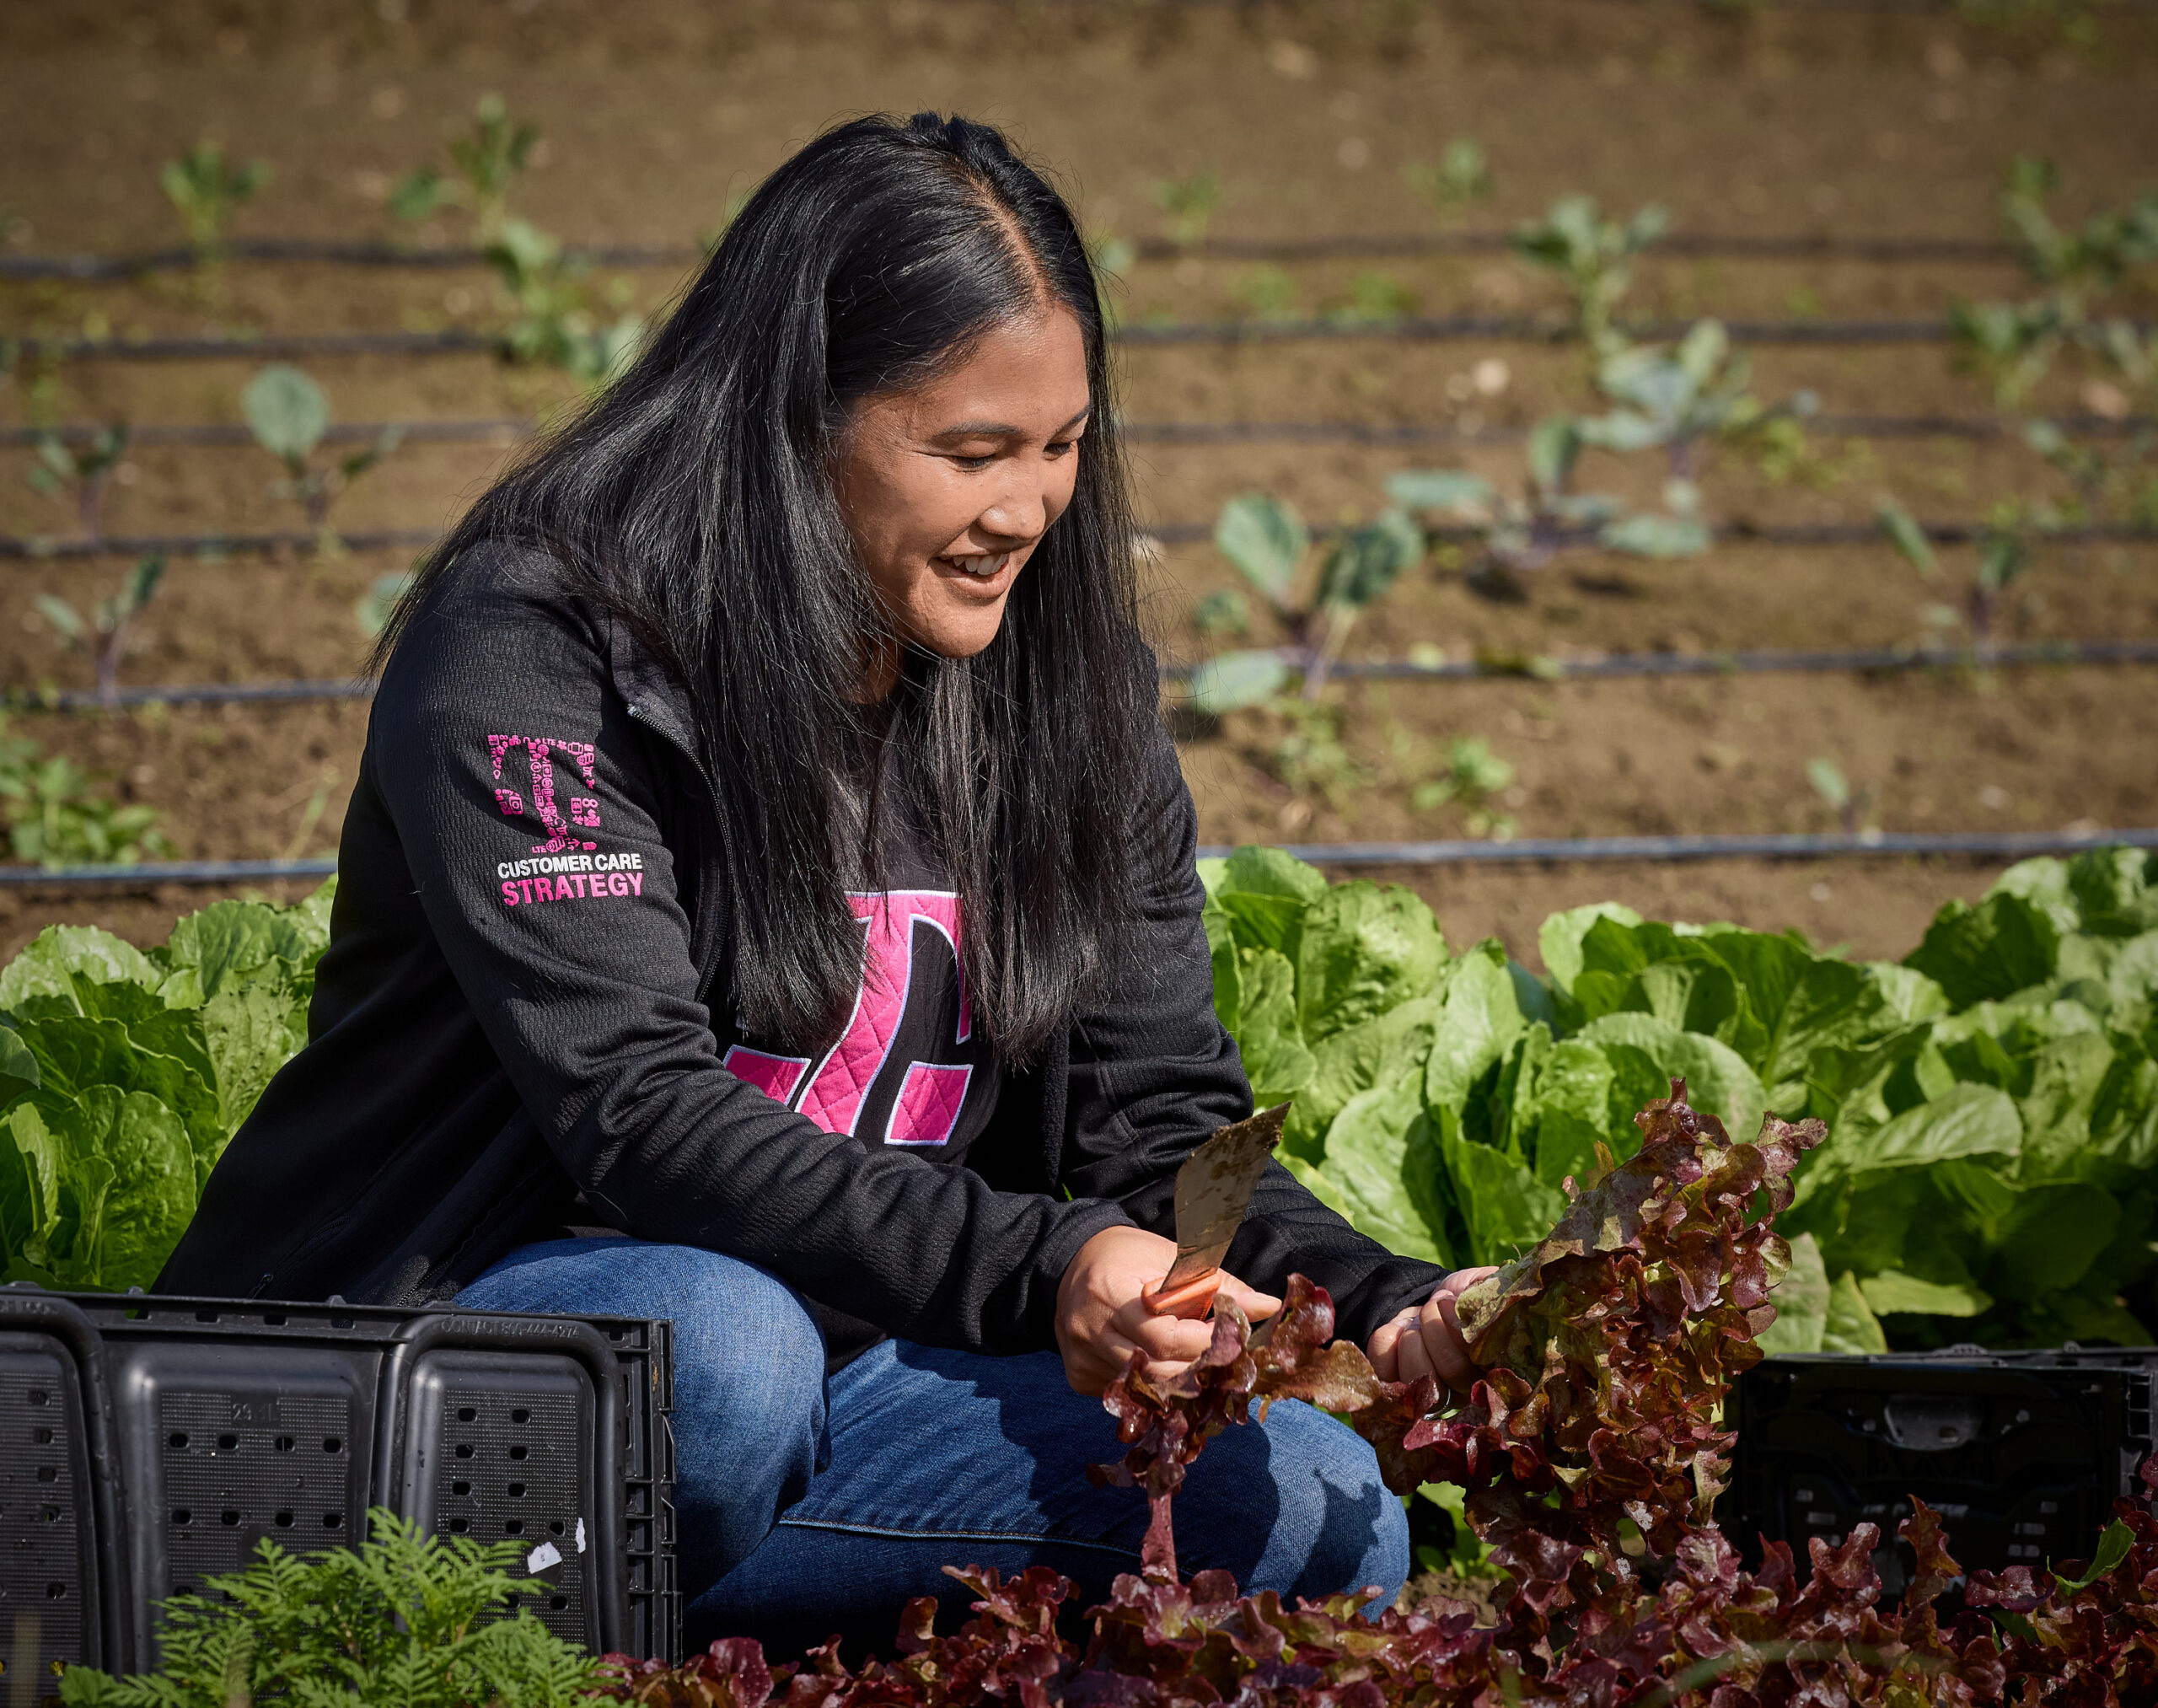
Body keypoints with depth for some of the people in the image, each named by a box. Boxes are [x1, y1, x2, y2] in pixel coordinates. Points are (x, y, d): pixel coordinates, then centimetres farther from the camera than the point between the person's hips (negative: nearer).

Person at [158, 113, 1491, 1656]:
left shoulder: (1065, 689, 6)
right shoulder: (535, 649, -14)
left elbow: (1163, 1121, 2)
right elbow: (642, 1115, -25)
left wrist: (1379, 1302, -19)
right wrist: (1035, 1269, -38)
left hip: (841, 1354, 7)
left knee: (1321, 1512, -15)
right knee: (716, 1348, -39)